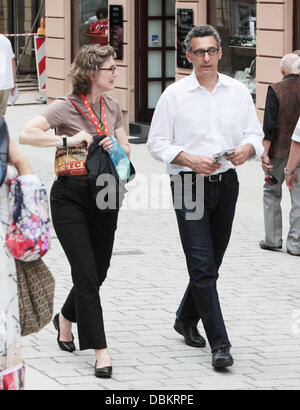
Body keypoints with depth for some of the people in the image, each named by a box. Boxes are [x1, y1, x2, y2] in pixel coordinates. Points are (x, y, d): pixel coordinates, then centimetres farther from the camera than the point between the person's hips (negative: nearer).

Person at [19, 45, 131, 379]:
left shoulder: (112, 107, 8)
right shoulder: (65, 107, -11)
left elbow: (126, 147, 14)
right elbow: (26, 135, -20)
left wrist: (116, 148, -8)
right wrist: (66, 140, -24)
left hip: (105, 196, 6)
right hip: (70, 197, -6)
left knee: (98, 273, 11)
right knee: (86, 274, -9)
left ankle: (66, 319, 40)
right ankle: (100, 350, -6)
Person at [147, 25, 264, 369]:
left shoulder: (238, 92, 7)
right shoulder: (174, 95, -1)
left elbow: (255, 135, 9)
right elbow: (157, 141, -1)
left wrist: (246, 150, -14)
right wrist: (189, 159, -17)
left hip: (226, 184, 4)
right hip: (189, 185, -4)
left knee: (212, 263, 13)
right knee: (202, 265, -10)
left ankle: (186, 320, 35)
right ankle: (219, 344, -10)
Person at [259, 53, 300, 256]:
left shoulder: (276, 90, -11)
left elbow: (270, 126, -14)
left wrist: (265, 154, -11)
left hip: (279, 150, -2)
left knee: (272, 193, 13)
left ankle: (273, 239, 14)